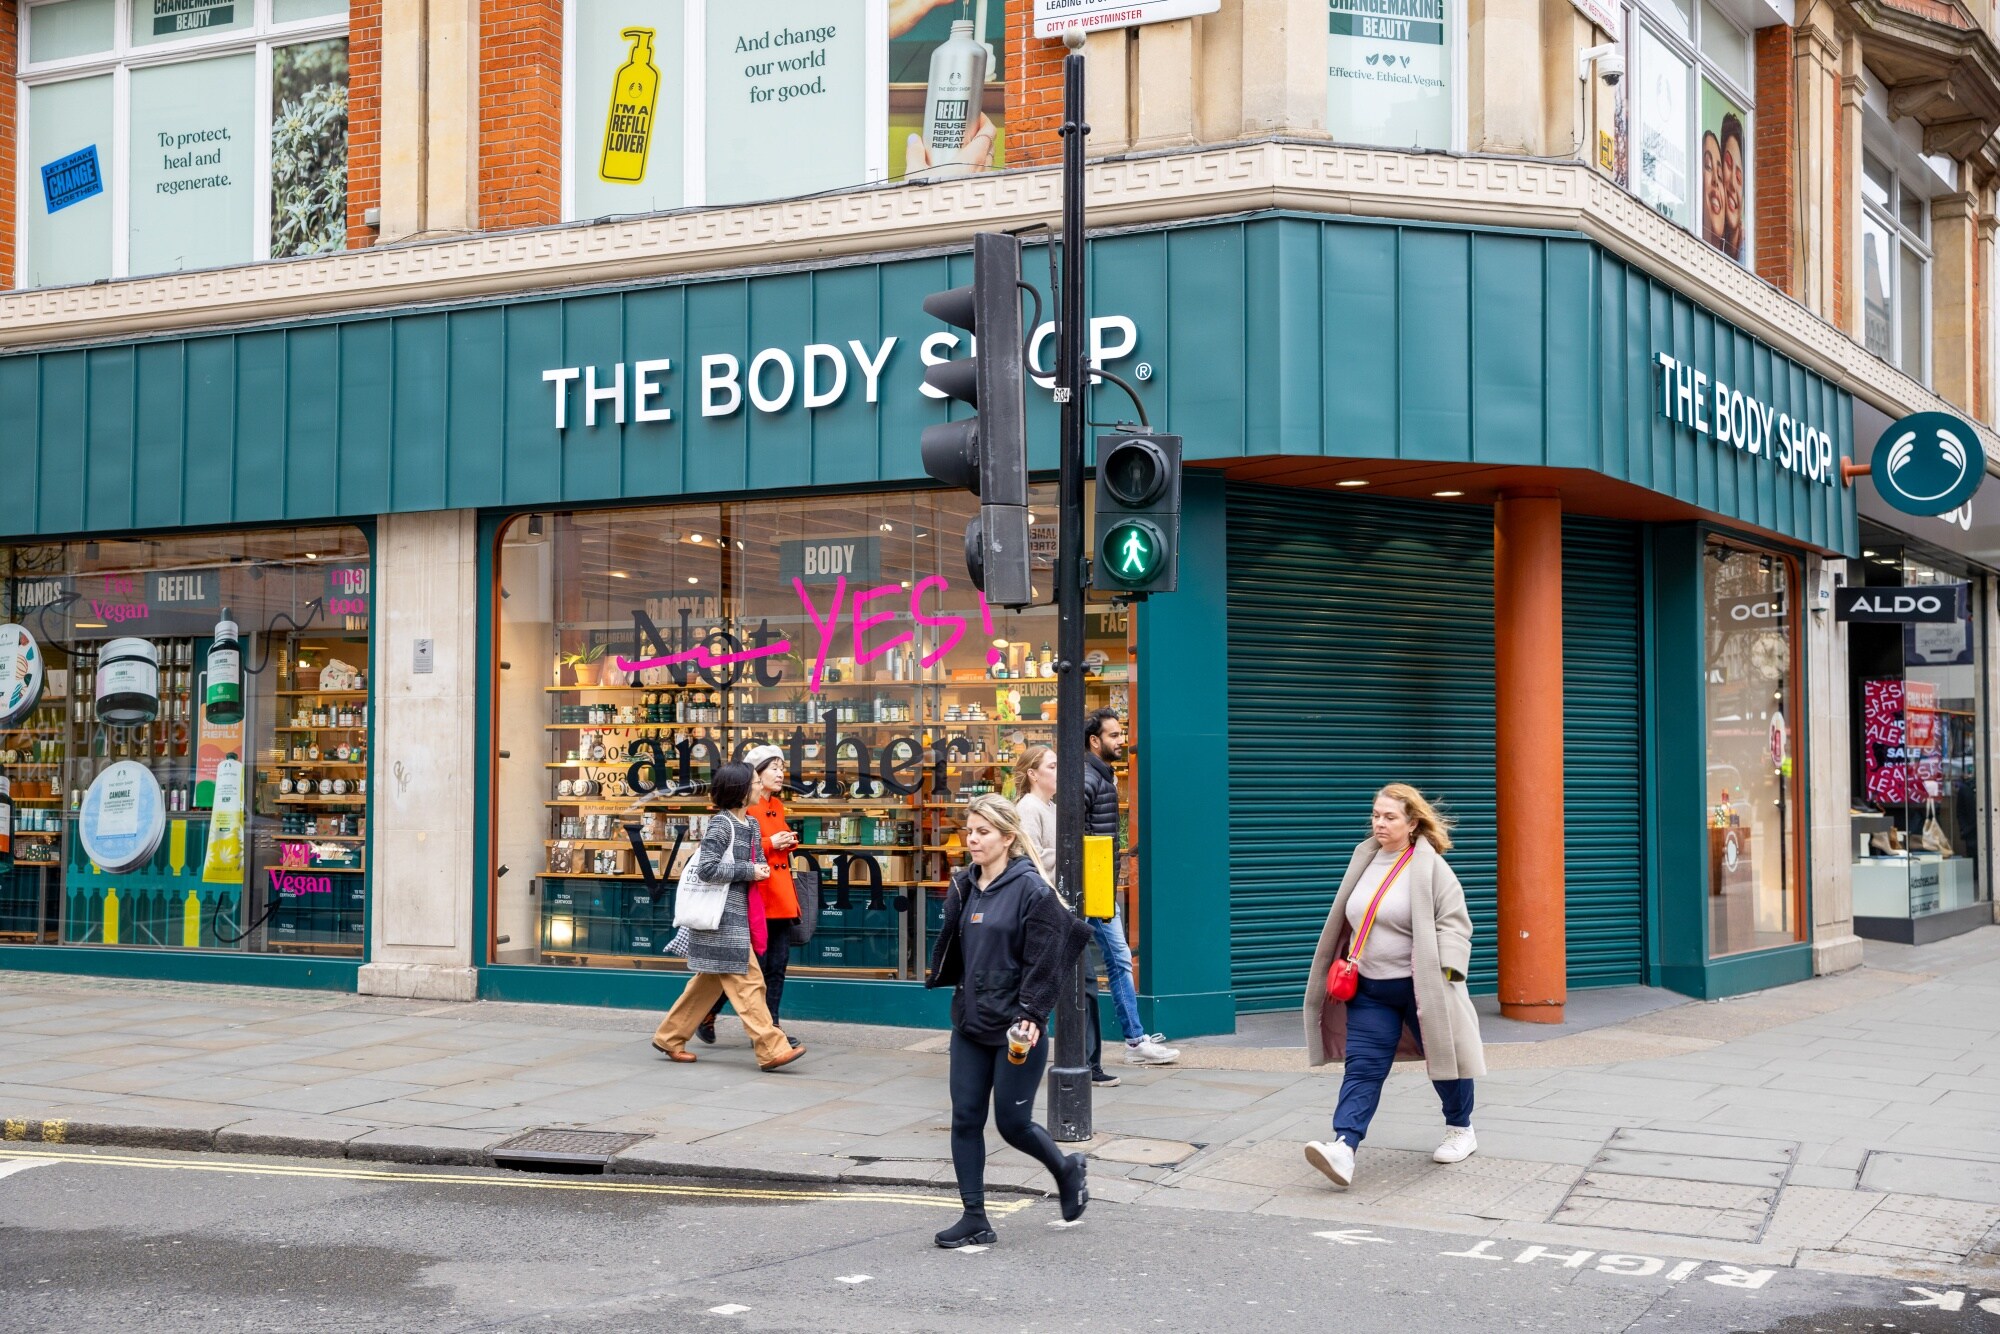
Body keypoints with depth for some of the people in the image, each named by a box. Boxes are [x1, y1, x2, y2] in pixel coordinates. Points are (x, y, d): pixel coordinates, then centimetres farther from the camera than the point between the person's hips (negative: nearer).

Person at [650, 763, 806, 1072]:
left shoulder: (752, 825, 13)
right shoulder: (721, 823, -13)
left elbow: (758, 863, 22)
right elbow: (706, 868, -19)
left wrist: (762, 870, -2)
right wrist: (748, 872, -17)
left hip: (739, 912, 9)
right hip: (723, 914, -9)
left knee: (709, 981, 14)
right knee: (746, 981, -9)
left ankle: (669, 1037, 23)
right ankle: (772, 1050, -10)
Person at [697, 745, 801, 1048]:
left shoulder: (776, 807, 15)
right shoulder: (745, 807, -11)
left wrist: (788, 842, 6)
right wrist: (770, 844, -17)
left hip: (781, 896, 8)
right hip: (754, 893, -8)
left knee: (778, 964, 5)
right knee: (755, 963, -6)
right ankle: (706, 1015, 8)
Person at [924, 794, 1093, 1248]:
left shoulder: (1031, 889, -13)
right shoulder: (964, 886, 7)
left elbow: (1045, 960, -14)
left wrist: (1031, 1015, -19)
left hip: (1017, 1029, -6)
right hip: (970, 1024, 7)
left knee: (1012, 1123, 1)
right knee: (965, 1119, 4)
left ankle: (1068, 1170, 31)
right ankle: (975, 1219, 12)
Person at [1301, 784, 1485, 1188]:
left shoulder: (1429, 867, -10)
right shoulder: (1365, 860, 7)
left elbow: (1453, 923, -13)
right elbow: (1349, 921, 19)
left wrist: (1447, 972, -23)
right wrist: (1344, 966, 15)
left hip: (1421, 986, -5)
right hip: (1371, 988, 5)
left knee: (1442, 1056, 10)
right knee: (1362, 1066, -7)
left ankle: (1460, 1130, 34)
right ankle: (1343, 1147, -18)